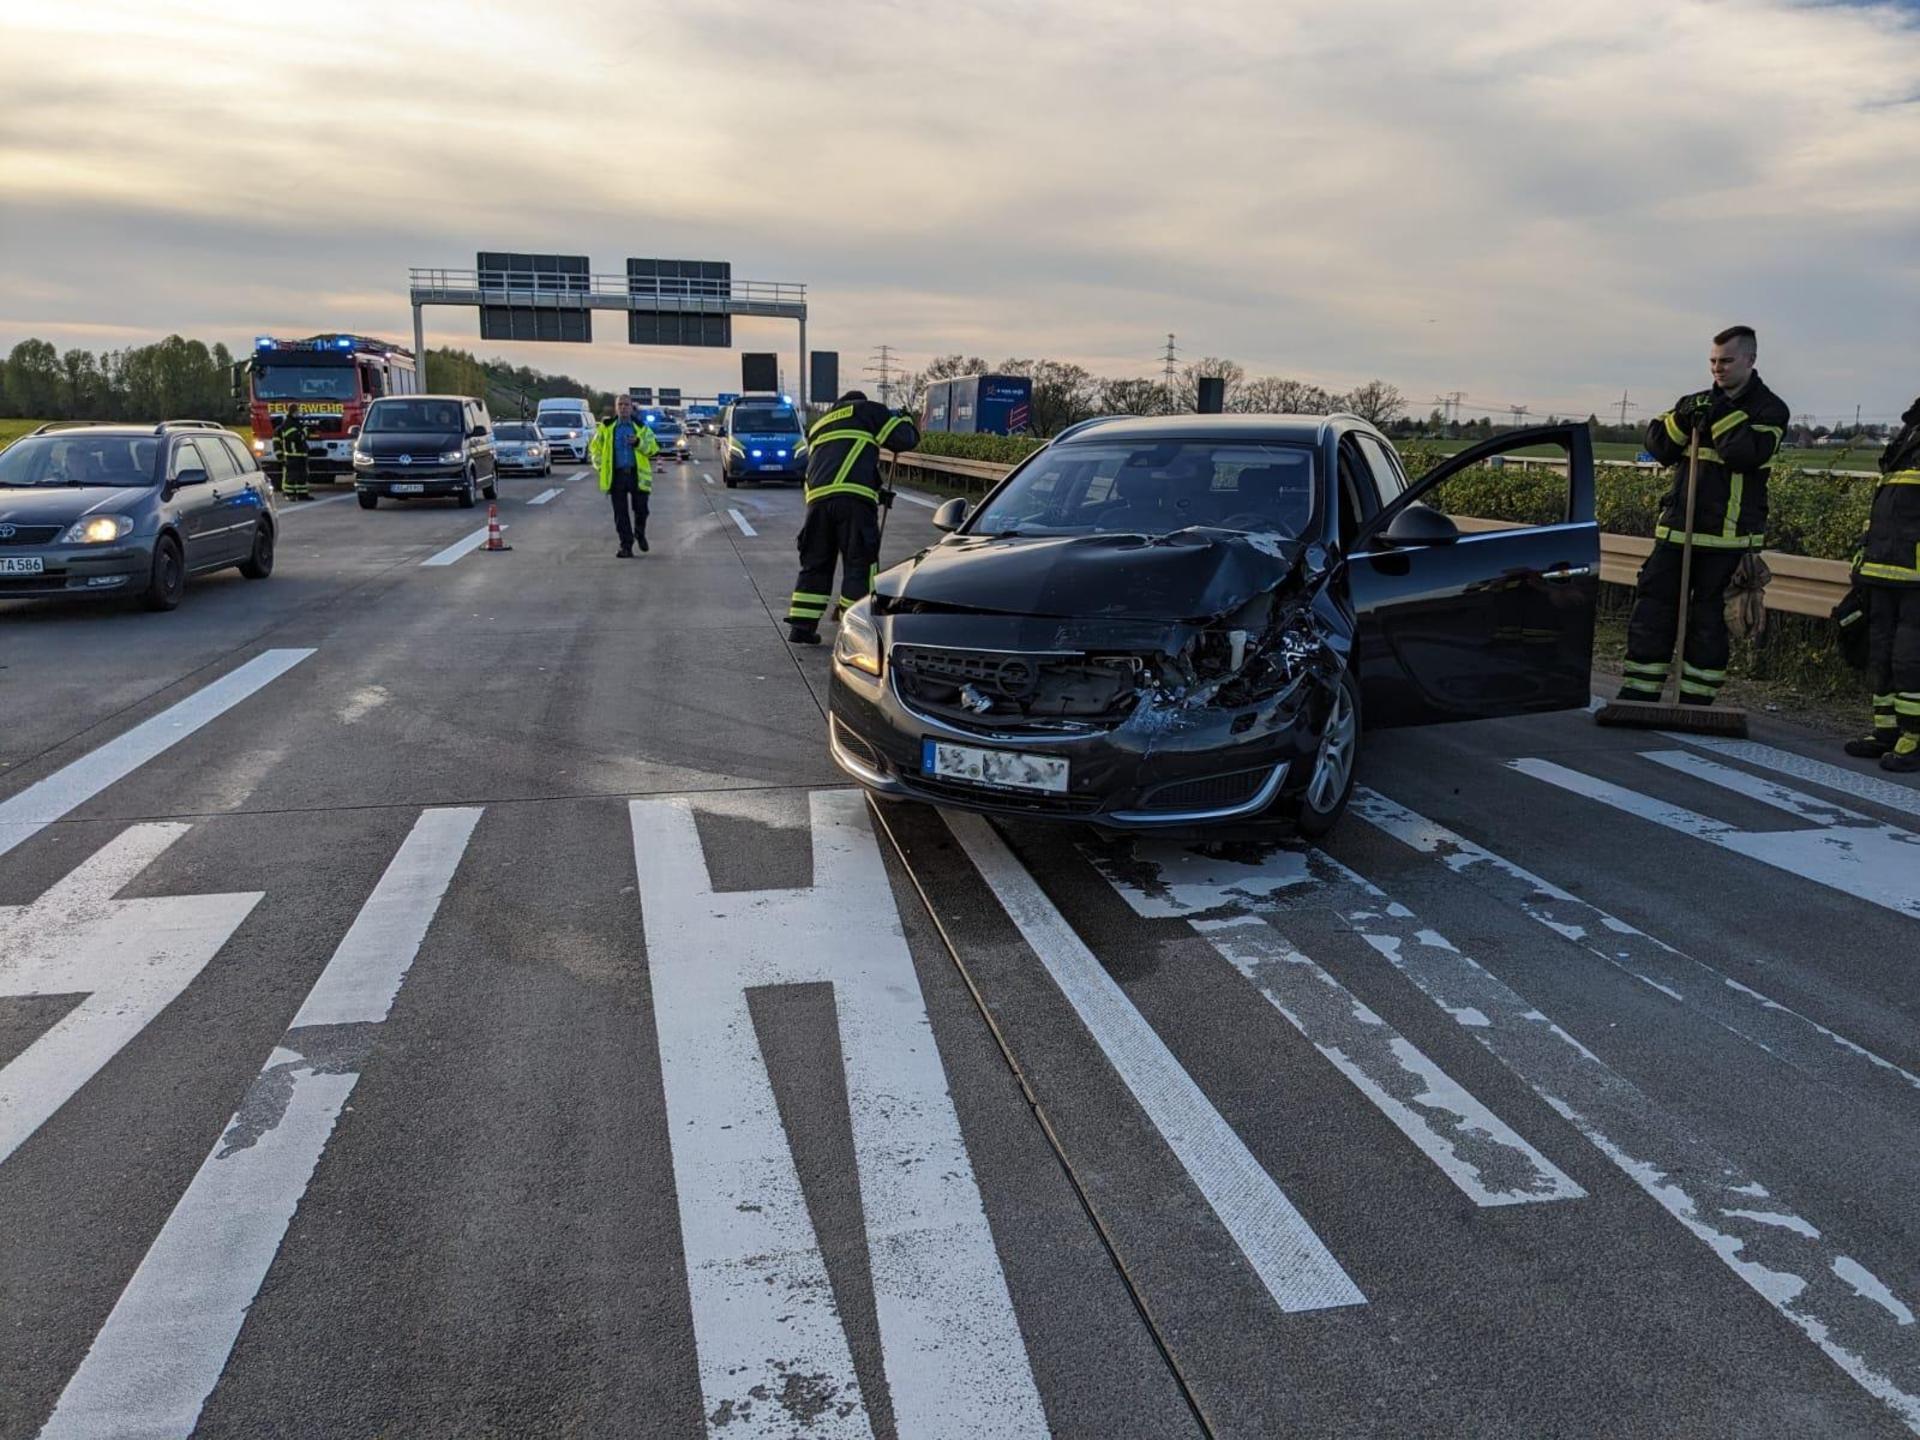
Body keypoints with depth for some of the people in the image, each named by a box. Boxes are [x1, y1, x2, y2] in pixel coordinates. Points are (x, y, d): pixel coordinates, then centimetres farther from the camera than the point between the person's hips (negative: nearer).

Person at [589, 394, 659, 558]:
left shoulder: (641, 427, 8)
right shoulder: (607, 427, 9)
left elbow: (653, 448, 0)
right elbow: (594, 447, 17)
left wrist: (638, 443, -16)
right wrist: (600, 466, 5)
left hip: (637, 474, 0)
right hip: (616, 475, 0)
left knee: (640, 508, 2)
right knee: (620, 513, -1)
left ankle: (640, 534, 32)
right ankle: (626, 546, 5)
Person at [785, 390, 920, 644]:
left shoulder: (818, 426, 37)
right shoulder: (866, 410, 17)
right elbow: (905, 439, 9)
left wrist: (877, 496, 36)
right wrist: (901, 419, 32)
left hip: (817, 497, 6)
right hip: (854, 497, -5)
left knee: (814, 563, 15)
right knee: (859, 564, 1)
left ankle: (801, 627, 14)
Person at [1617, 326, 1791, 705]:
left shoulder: (1770, 410, -1)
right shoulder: (1696, 401, 14)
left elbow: (1748, 453, -18)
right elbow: (1658, 448, 7)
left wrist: (1720, 415, -13)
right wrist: (1682, 418, -9)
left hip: (1728, 536, -5)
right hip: (1678, 528, 5)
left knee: (1709, 620, 1)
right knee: (1651, 609, 2)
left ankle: (1696, 701, 10)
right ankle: (1638, 694, 8)